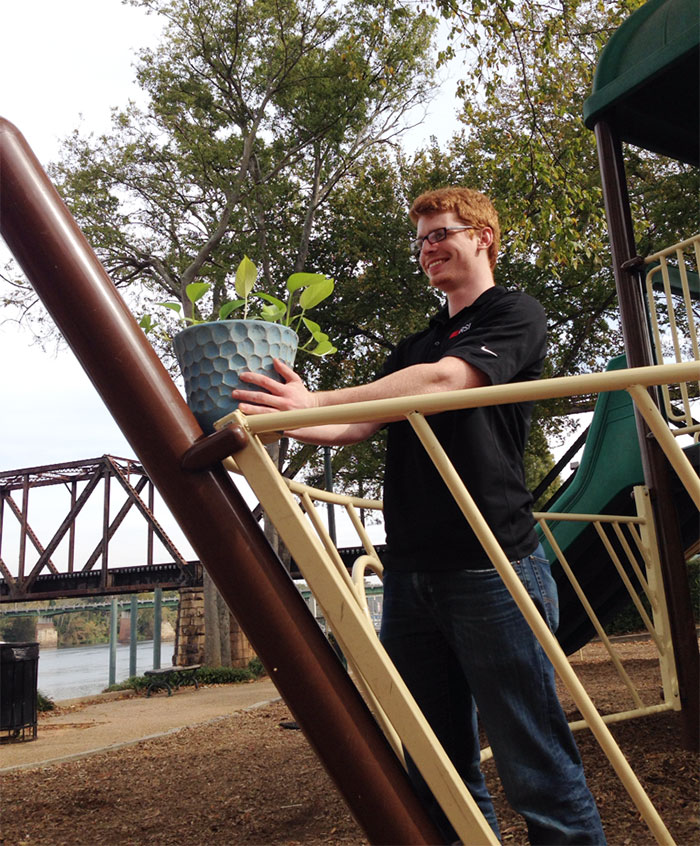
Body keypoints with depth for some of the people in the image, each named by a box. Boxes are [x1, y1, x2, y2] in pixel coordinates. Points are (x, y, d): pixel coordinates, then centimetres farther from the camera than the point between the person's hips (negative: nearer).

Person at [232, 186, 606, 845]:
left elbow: (444, 381, -16)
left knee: (536, 771, -3)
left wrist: (317, 401, -24)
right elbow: (357, 427, 15)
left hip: (492, 566, -6)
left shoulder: (515, 315, 3)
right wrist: (278, 420, -2)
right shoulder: (412, 348, 24)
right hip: (410, 572, 7)